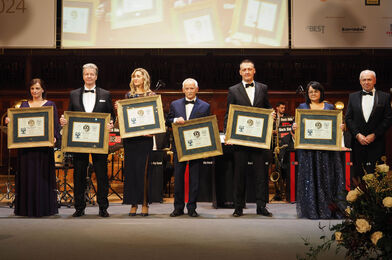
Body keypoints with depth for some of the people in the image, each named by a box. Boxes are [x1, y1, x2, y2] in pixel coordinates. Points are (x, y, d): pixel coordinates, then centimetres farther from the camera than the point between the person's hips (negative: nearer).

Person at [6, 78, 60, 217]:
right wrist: (9, 121, -8)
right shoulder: (24, 105, 14)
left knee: (43, 176, -2)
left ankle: (43, 208, 5)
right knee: (27, 175, 3)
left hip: (44, 146, -3)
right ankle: (27, 208, 9)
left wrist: (54, 138, -17)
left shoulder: (50, 105, 6)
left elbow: (55, 125, 0)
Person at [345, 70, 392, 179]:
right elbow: (348, 118, 7)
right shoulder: (353, 97, 12)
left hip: (376, 143, -2)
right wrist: (357, 135, -7)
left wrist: (374, 135, -9)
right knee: (358, 174, 2)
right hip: (358, 142, 2)